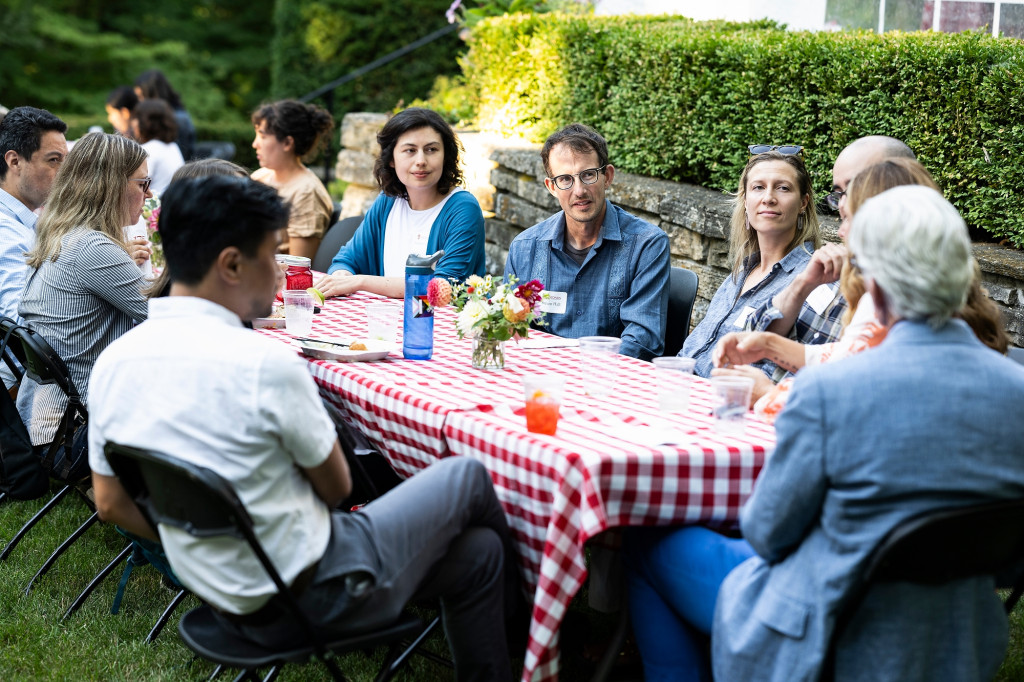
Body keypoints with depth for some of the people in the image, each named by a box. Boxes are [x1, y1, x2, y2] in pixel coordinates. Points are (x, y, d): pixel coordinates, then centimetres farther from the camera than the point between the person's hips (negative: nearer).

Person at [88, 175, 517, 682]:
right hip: (308, 599, -7)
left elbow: (111, 504, 7)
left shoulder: (112, 361, -4)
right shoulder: (265, 364, -26)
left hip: (227, 603, 7)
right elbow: (336, 487, -10)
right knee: (467, 478, 16)